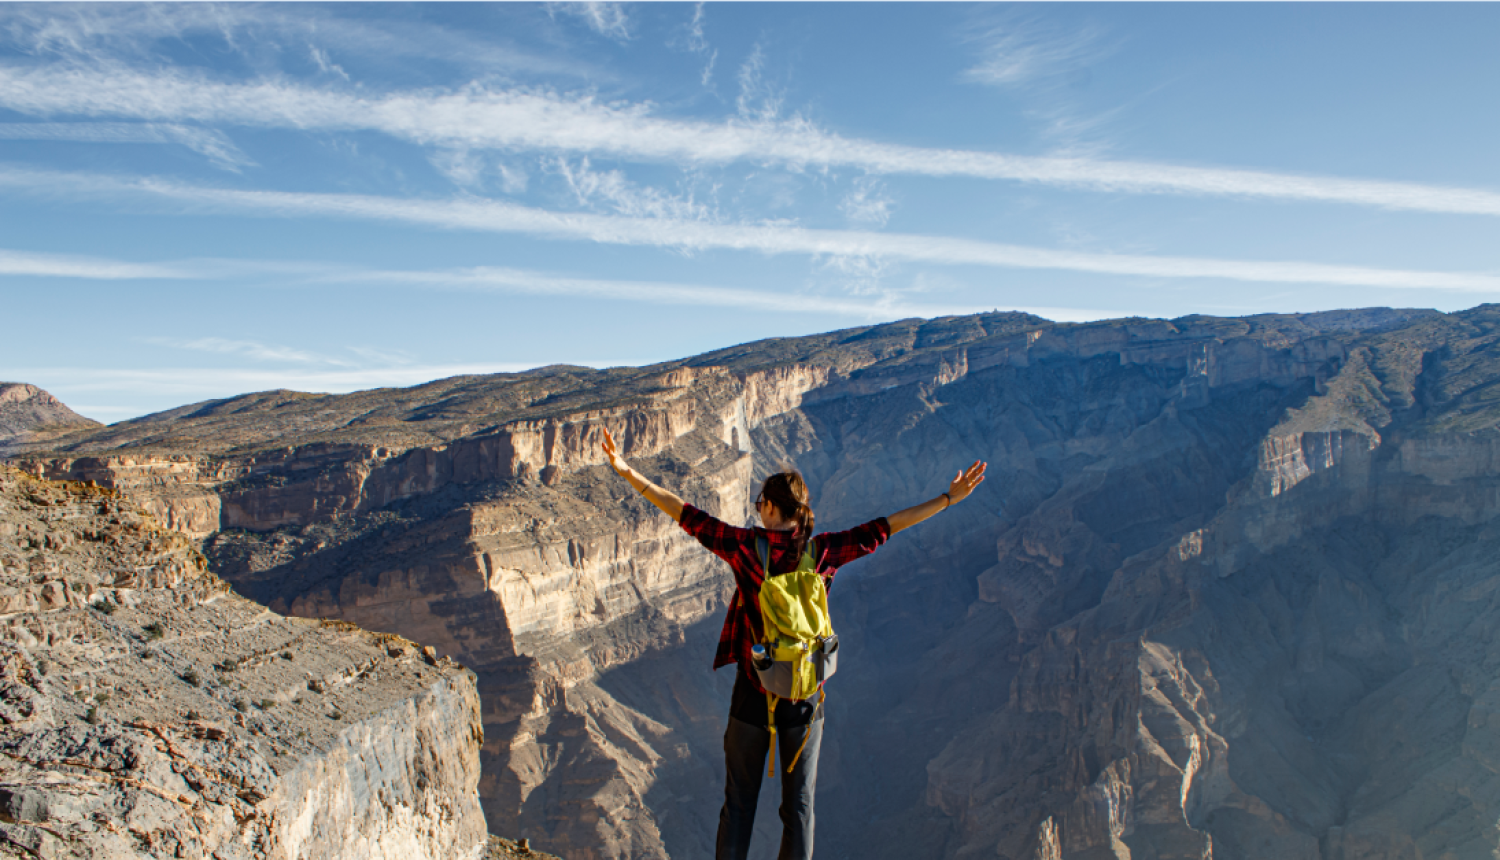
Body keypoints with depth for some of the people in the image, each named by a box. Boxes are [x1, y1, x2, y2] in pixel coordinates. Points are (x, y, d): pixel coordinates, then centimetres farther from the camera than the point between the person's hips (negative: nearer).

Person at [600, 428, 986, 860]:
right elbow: (885, 527, -6)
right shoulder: (824, 551, -10)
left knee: (739, 803, 16)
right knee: (799, 804, 16)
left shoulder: (747, 547, -15)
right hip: (806, 697, 1)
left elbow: (689, 517, -15)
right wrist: (949, 498, 1)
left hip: (753, 697, -1)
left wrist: (628, 473, -11)